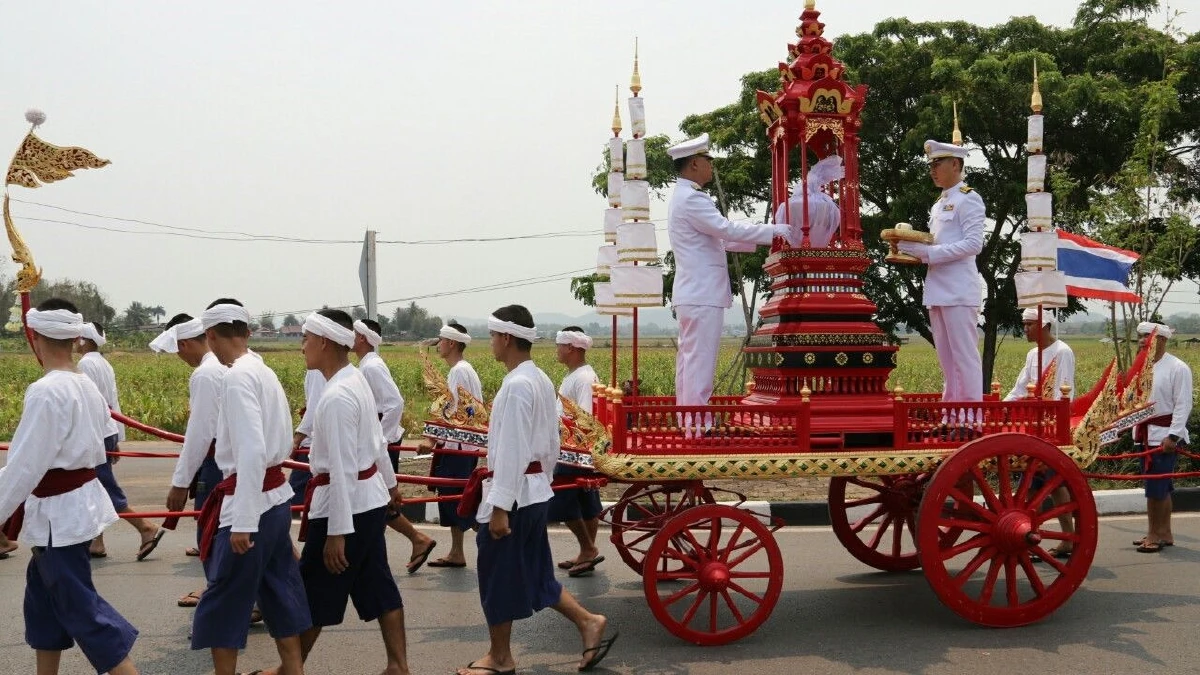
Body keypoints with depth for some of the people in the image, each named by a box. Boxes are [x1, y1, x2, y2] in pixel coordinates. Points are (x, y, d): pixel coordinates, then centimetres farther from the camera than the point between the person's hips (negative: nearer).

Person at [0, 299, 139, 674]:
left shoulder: (46, 391, -21)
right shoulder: (86, 386, 5)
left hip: (59, 513, -9)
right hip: (81, 500, 9)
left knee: (80, 606, -3)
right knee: (43, 595, 21)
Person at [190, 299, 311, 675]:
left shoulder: (237, 376, -17)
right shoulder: (263, 371, 10)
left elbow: (252, 452, -25)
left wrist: (242, 522, -24)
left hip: (250, 501, -9)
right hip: (276, 496, 9)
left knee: (223, 602, 4)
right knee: (279, 592, 15)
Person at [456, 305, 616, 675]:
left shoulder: (516, 385, -20)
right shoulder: (540, 380, 9)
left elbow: (511, 450, -23)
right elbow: (550, 442, 15)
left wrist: (500, 506, -21)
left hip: (514, 493, -9)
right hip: (534, 490, 9)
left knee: (497, 577, 6)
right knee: (534, 575, 18)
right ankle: (589, 622, 16)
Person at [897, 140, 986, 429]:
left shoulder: (968, 199, -6)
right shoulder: (938, 205, 20)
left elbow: (974, 244, -16)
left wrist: (928, 252, -19)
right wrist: (917, 250, 4)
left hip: (959, 290, -9)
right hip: (937, 290, 9)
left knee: (965, 356, -6)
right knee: (946, 358, 11)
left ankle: (970, 421, -4)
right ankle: (952, 418, 17)